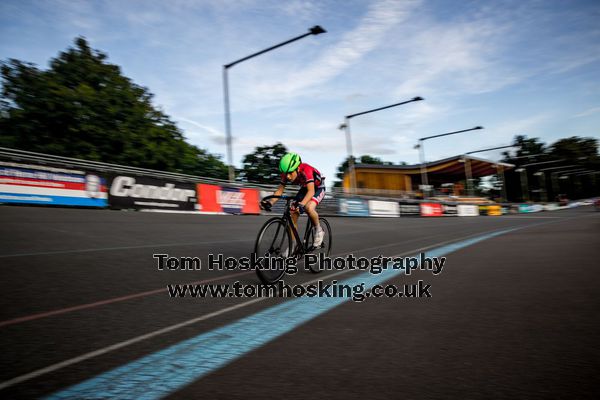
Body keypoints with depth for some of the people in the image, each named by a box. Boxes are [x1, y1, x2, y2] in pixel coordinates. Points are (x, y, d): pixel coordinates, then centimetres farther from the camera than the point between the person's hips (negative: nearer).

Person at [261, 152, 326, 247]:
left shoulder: (306, 170, -37)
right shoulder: (286, 174, -20)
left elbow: (311, 191, -45)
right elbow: (280, 190, -15)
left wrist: (301, 204, -60)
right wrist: (270, 202, -32)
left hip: (318, 188, -6)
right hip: (304, 188, 6)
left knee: (308, 208, -35)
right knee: (292, 214, -8)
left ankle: (318, 230, -7)